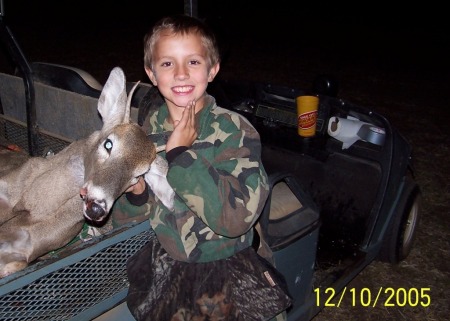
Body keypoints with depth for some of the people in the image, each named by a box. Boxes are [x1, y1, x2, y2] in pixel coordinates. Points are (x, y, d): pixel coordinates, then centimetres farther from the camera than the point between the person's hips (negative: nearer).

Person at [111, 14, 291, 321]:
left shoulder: (236, 131, -19)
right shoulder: (151, 127, -5)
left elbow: (237, 217, -31)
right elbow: (127, 214, 5)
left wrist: (180, 154, -30)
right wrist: (136, 192, -17)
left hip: (223, 273, -4)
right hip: (163, 265, 5)